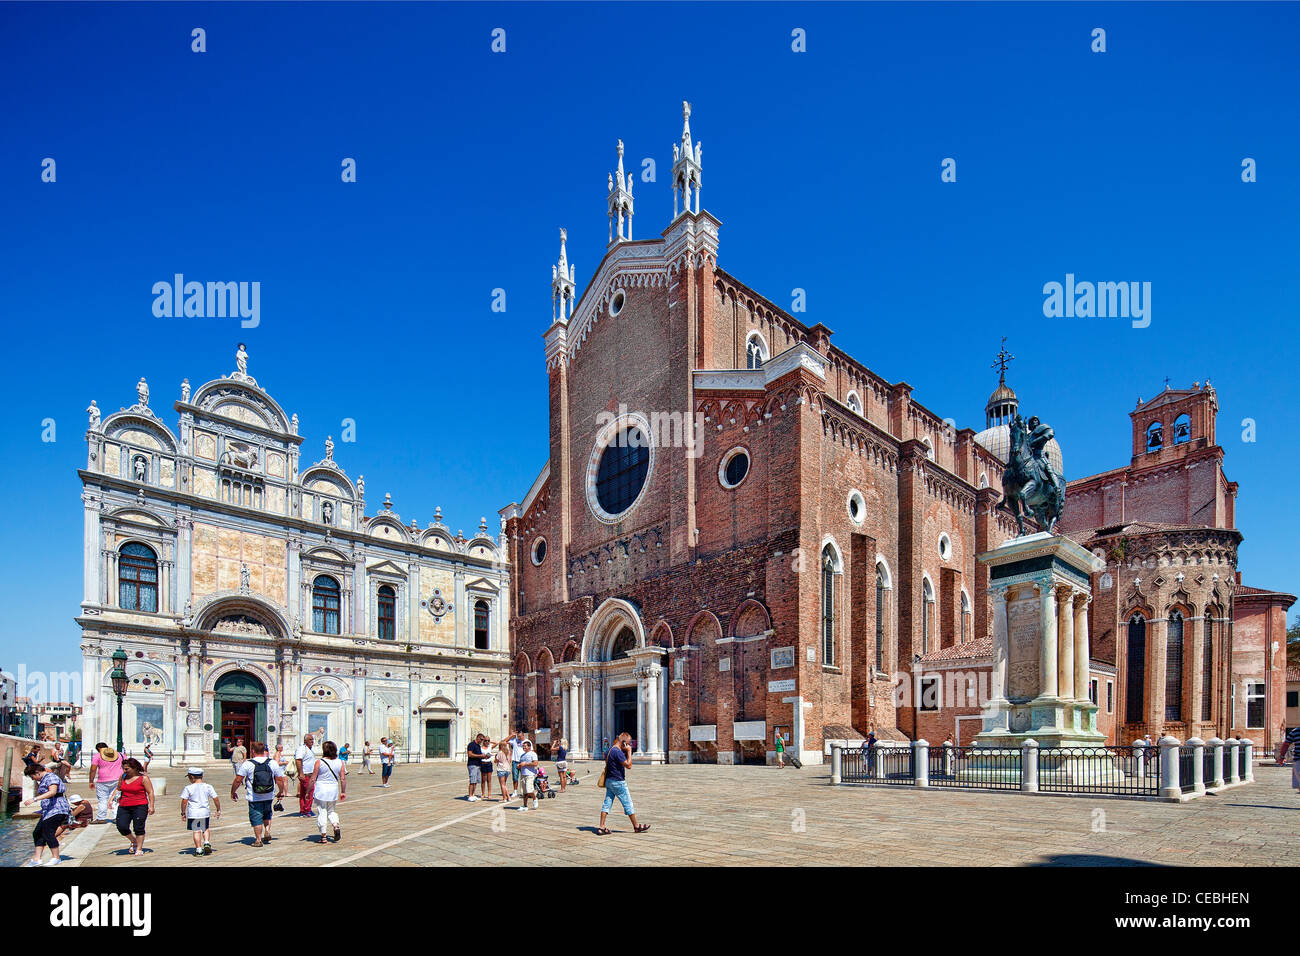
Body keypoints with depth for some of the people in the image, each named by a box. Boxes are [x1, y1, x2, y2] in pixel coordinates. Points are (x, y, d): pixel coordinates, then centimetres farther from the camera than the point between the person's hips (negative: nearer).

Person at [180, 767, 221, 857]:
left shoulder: (188, 788, -8)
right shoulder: (208, 787, 0)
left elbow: (184, 801, -8)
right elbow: (215, 799, 2)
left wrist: (183, 813, 4)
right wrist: (218, 810, 13)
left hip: (193, 813, -2)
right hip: (205, 812, 2)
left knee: (196, 831, 8)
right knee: (205, 829, 21)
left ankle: (198, 850, 7)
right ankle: (207, 843, 3)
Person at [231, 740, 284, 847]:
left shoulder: (247, 764, -9)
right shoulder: (273, 763, -2)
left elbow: (237, 780, -7)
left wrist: (233, 792, 8)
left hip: (254, 798, -3)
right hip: (269, 797, 3)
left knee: (256, 818, 7)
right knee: (267, 814, 25)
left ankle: (258, 840, 9)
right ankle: (267, 832, 13)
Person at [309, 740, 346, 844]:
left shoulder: (319, 762, -9)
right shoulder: (340, 762, -1)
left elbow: (313, 779, -7)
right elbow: (343, 779, 1)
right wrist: (343, 792, 12)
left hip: (320, 790, -3)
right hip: (334, 790, 3)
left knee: (321, 813, 7)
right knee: (332, 811, 19)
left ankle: (323, 836, 9)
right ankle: (336, 826, -5)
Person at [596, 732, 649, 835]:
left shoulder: (609, 750, 9)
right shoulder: (618, 752, -21)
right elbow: (628, 764, -22)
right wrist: (629, 751, -14)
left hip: (609, 780, 9)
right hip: (618, 782, -9)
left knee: (607, 803, 7)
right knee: (628, 804, 3)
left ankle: (601, 828, 4)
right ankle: (636, 826, 13)